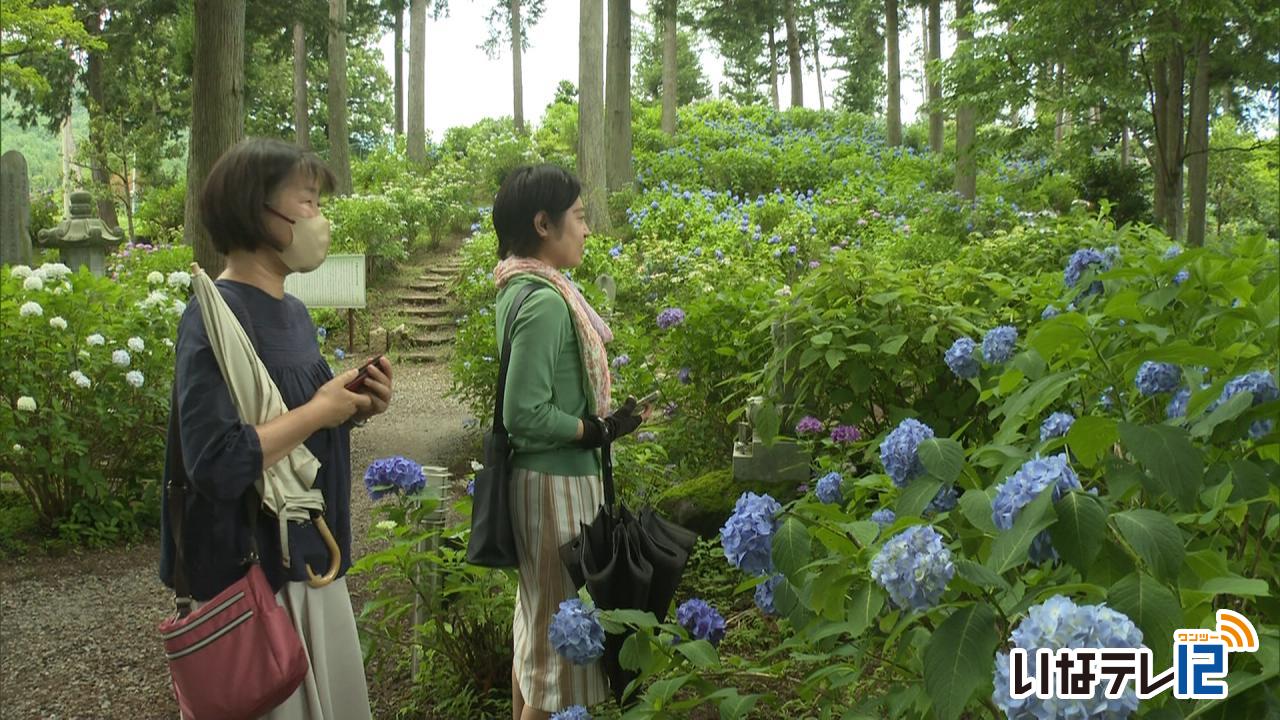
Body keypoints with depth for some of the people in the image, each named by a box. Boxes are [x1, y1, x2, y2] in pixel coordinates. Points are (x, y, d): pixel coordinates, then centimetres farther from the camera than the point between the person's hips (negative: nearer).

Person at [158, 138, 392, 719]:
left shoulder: (294, 312, 8)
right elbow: (216, 465, -29)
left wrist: (354, 409, -1)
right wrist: (317, 411, -18)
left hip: (309, 558, 9)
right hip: (251, 572, -9)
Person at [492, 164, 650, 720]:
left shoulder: (522, 287, 5)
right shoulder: (546, 302, -23)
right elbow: (525, 414, -26)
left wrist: (596, 421, 13)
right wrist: (600, 430, -16)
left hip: (540, 474, 10)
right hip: (557, 481, -10)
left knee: (537, 617, 22)